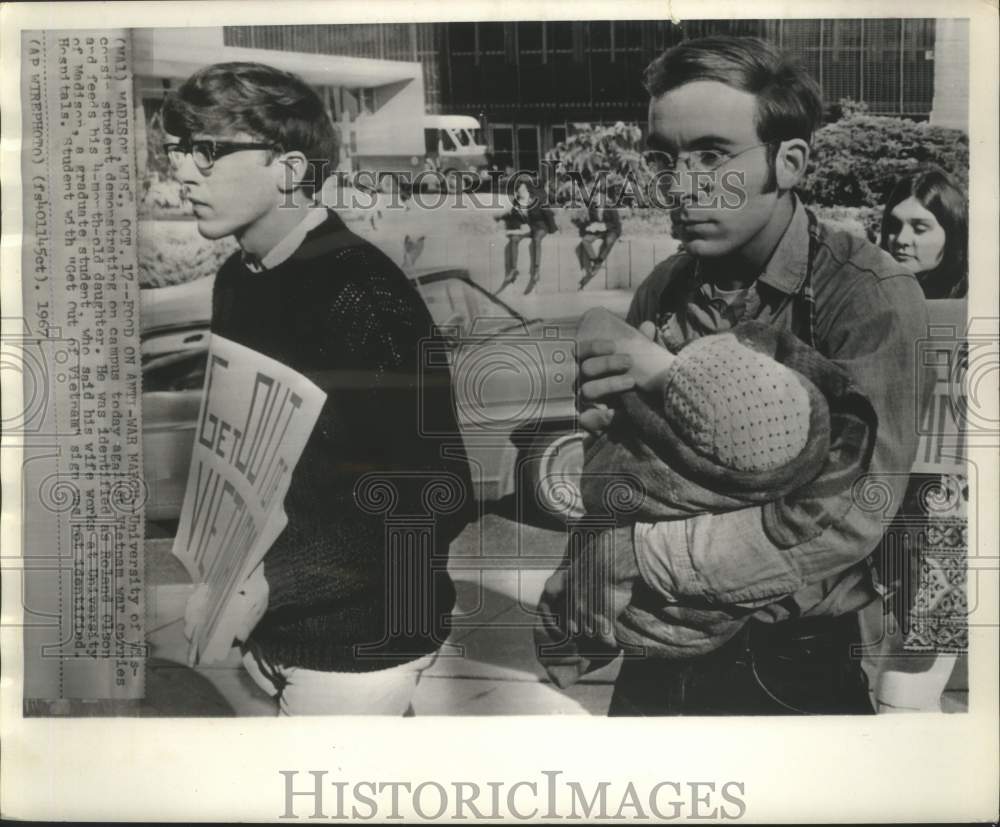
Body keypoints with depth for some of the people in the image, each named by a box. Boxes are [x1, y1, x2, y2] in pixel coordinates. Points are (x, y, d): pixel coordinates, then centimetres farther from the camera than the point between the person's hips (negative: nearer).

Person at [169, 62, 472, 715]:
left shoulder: (364, 295, -21)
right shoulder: (239, 281, 3)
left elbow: (435, 497, -21)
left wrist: (271, 585, -23)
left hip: (358, 643, -7)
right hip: (263, 630, 7)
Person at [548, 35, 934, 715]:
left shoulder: (872, 299, -17)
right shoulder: (662, 292, -2)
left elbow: (839, 524, -25)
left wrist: (630, 553, -21)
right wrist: (605, 421, -20)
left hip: (793, 673, -4)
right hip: (655, 661, 5)